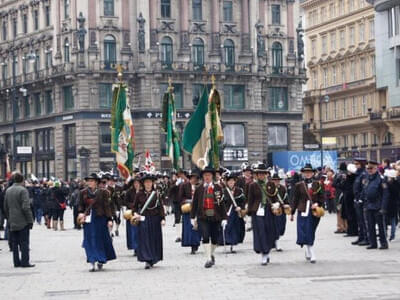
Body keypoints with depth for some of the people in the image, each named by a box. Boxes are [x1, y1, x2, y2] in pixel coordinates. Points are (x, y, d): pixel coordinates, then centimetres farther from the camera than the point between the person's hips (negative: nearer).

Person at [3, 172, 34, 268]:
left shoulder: (8, 190, 9)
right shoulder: (23, 190, -13)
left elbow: (5, 207, 13)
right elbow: (26, 207, -17)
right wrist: (30, 220, -12)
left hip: (12, 222, 6)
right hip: (23, 222, -6)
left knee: (14, 243, 10)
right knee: (24, 243, -1)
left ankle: (16, 262, 12)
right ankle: (25, 262, -2)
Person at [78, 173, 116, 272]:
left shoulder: (103, 192, -3)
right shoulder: (83, 192, 5)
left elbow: (107, 206, -3)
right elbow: (81, 205, 14)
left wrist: (109, 219, -7)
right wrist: (81, 213, -5)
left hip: (100, 219, -2)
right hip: (88, 219, 2)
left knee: (101, 239, 6)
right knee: (90, 241, -1)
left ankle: (101, 261, 21)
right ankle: (92, 263, 0)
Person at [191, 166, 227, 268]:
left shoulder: (218, 188, 2)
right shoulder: (199, 189, 4)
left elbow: (222, 203, 2)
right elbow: (194, 203, 9)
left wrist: (224, 218, -2)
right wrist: (193, 217, 8)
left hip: (215, 217, 1)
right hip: (203, 217, -1)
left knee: (214, 238, 9)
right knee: (205, 237, -13)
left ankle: (211, 255, 34)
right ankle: (208, 259, -11)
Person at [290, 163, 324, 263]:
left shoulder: (317, 184, 5)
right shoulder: (299, 185, 3)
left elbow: (321, 197, 8)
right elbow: (295, 200, 7)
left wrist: (317, 204, -12)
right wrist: (292, 213, 8)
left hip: (314, 212, 2)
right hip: (303, 212, -2)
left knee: (311, 233, 10)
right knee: (306, 233, -10)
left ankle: (308, 253, 28)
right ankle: (312, 255, -10)